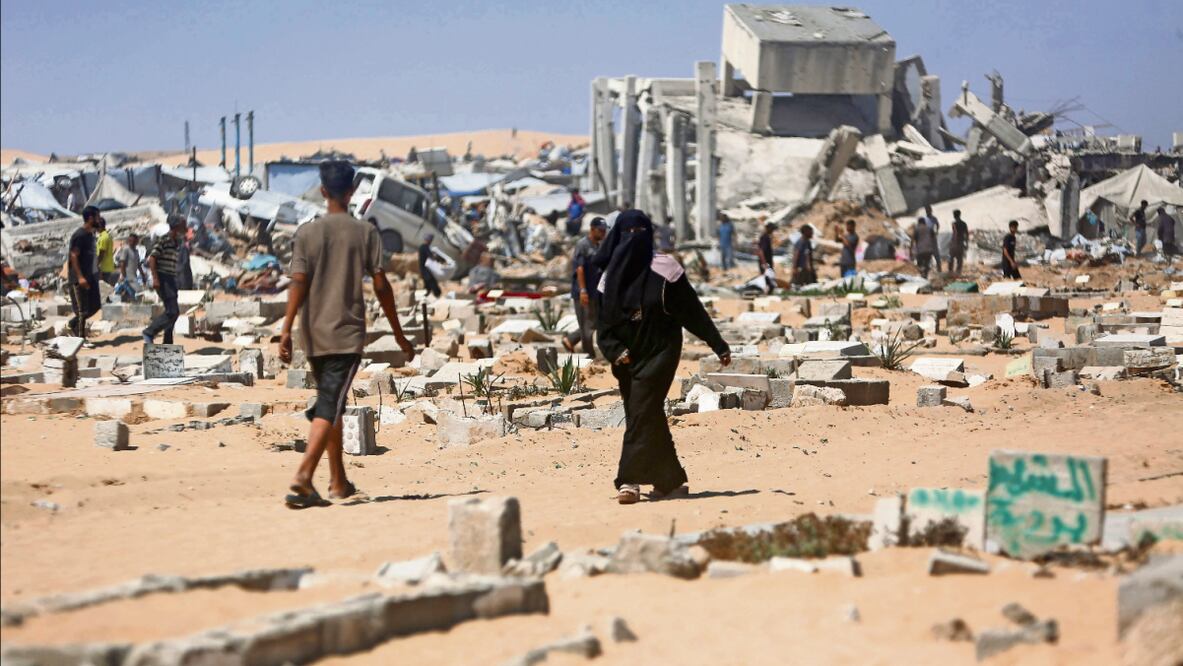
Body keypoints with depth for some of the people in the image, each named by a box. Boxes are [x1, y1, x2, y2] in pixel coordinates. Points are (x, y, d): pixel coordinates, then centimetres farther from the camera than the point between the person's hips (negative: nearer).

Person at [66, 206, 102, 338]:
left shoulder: (90, 234, 13)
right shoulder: (79, 235, -16)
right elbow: (74, 256, -20)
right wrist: (80, 277, -26)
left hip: (90, 277, 9)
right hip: (80, 279, -9)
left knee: (95, 305, 10)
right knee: (83, 309, -4)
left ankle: (72, 323, 25)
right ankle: (80, 337, 4)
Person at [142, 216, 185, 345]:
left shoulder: (177, 243, 14)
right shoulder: (163, 241, -12)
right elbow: (152, 258, -15)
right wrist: (155, 278, -21)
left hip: (171, 279, 9)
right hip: (162, 279, -9)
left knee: (173, 312, 10)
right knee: (173, 311, -15)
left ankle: (168, 343, 16)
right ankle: (149, 332, -9)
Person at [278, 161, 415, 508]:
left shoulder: (306, 232, 2)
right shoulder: (365, 233, -1)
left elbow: (298, 283, -7)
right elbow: (381, 286, -2)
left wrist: (286, 330, -9)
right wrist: (399, 334, 6)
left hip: (314, 335, 3)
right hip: (347, 334, -3)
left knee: (331, 404, 18)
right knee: (329, 407, -9)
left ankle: (339, 481, 25)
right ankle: (303, 475, -28)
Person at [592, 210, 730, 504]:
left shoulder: (663, 269, -6)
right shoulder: (611, 275, 6)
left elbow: (693, 310, -4)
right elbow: (603, 322, 5)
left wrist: (718, 345, -3)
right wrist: (614, 350, -12)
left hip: (659, 353, -5)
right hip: (628, 358, 5)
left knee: (642, 413, -14)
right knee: (648, 419, 7)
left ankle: (630, 480, -17)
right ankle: (671, 481, 17)